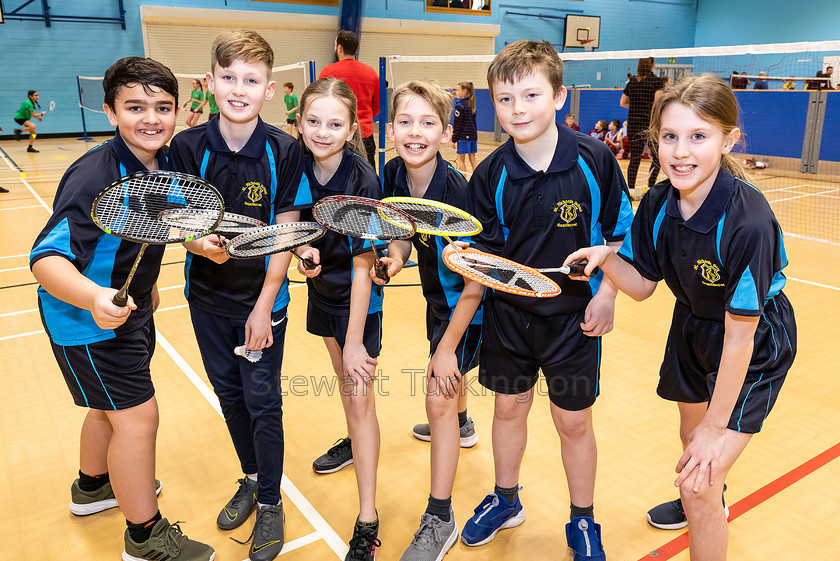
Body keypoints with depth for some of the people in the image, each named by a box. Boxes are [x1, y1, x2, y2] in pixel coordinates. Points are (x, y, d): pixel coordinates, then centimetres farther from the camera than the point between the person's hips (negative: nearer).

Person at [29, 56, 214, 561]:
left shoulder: (167, 165, -6)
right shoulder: (95, 176, -30)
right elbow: (47, 258, -38)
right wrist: (95, 298, -57)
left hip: (128, 307, 8)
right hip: (85, 315, -8)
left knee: (112, 404, 25)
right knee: (138, 416, -5)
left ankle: (93, 487, 52)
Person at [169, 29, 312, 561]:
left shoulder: (284, 151, -12)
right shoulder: (188, 147, -7)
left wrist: (264, 306, -12)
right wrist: (201, 243, -27)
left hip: (262, 301, -3)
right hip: (208, 298, 3)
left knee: (262, 401, 4)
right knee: (229, 394, 16)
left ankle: (271, 501, 25)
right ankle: (251, 479, 39)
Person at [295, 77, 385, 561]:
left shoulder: (364, 181, -25)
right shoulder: (297, 165, -10)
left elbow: (363, 264, -24)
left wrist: (355, 339, -22)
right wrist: (303, 249, -18)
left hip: (359, 298, -5)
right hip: (321, 286, 6)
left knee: (360, 397, -5)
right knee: (344, 380, 21)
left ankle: (368, 522, 4)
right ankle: (355, 442, 50)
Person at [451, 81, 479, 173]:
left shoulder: (460, 105, -10)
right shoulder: (471, 104, 12)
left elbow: (457, 124, -12)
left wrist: (455, 140, -11)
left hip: (463, 136, -7)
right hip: (473, 135, 8)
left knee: (461, 160, 0)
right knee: (472, 159, 9)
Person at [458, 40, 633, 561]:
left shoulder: (593, 159, -13)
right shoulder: (490, 174, -9)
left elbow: (621, 233, -3)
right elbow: (488, 247, 0)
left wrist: (606, 295, -8)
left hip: (575, 315, -2)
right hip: (508, 311, 2)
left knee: (573, 421, 10)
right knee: (509, 407, 17)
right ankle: (506, 500, 42)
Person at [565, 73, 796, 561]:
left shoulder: (748, 222, -34)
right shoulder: (657, 205, -17)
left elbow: (739, 335, -28)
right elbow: (642, 285, -5)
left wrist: (716, 427, -21)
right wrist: (606, 258, -26)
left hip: (755, 349, -6)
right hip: (692, 330, 7)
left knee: (699, 482, -11)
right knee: (691, 435, 29)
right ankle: (710, 505, 62)